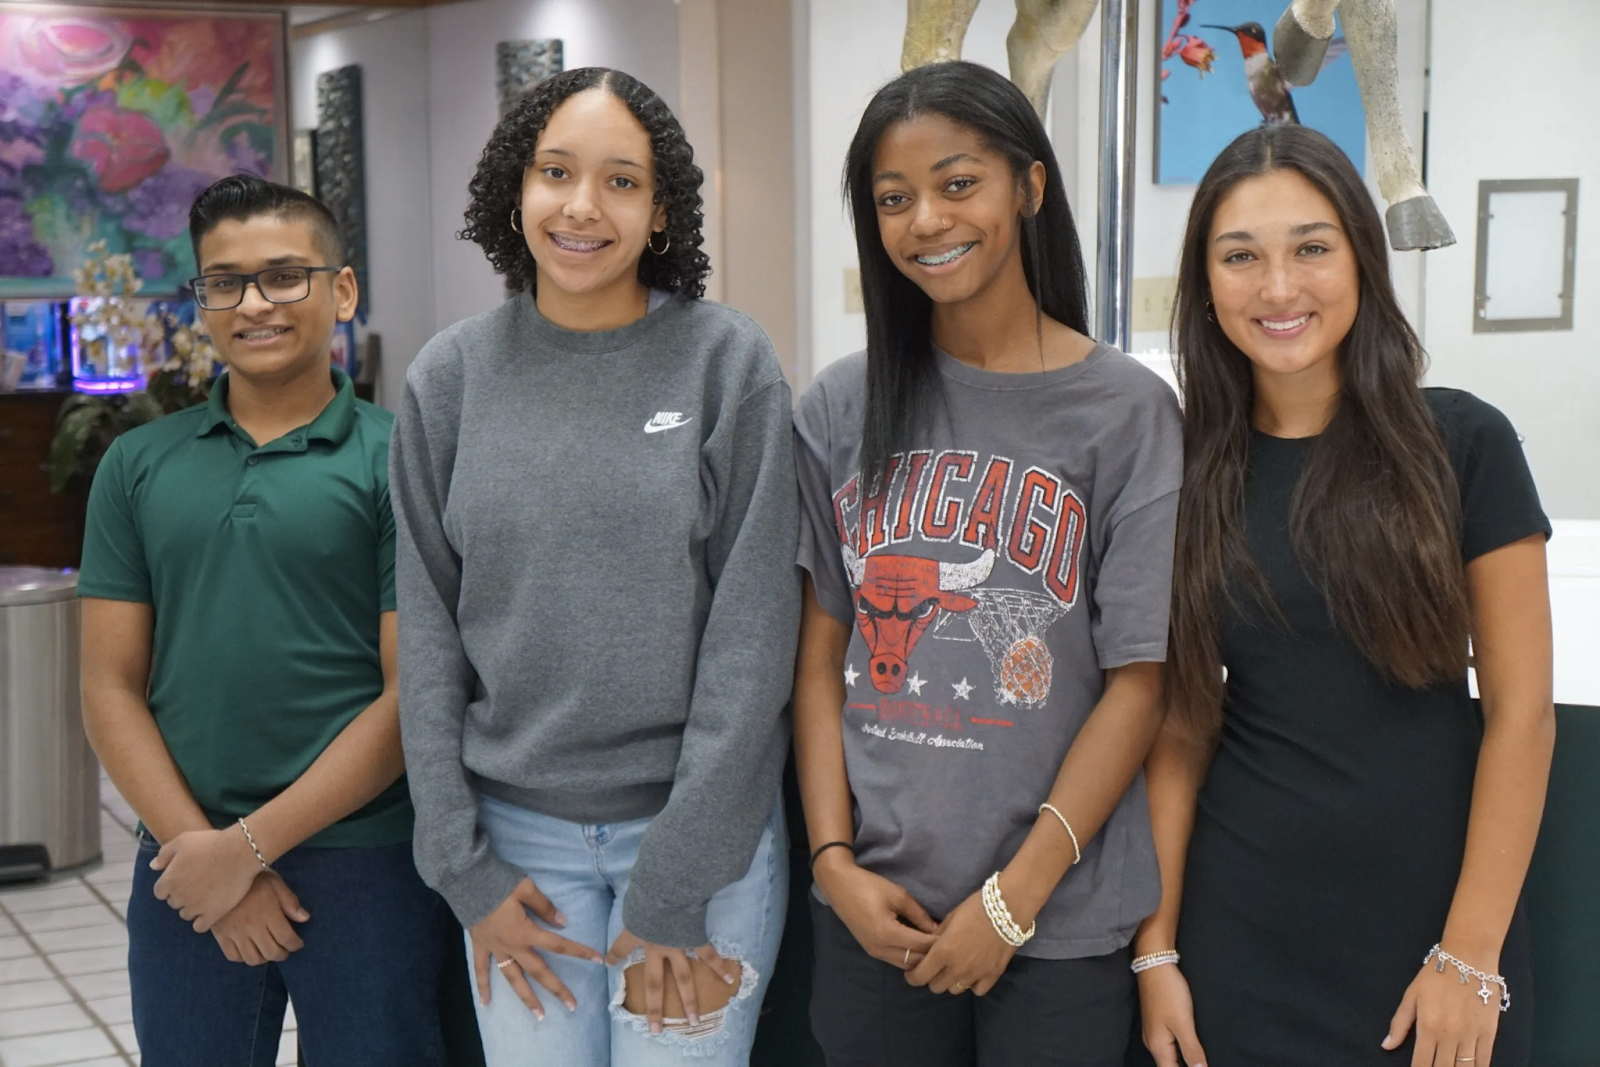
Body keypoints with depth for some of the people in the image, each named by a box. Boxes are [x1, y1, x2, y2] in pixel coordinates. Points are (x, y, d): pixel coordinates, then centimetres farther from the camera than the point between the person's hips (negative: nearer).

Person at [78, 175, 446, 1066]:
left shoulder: (398, 460, -3)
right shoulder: (139, 467, 8)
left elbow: (411, 696, -8)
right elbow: (112, 689, 5)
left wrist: (249, 843, -11)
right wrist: (198, 845, -7)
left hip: (364, 864, -3)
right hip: (184, 869, 3)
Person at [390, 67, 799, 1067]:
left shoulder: (729, 363, -6)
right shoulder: (450, 377, 2)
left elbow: (752, 632, -9)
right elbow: (427, 632, 4)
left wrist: (675, 887, -11)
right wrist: (463, 865, -2)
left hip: (700, 826, -2)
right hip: (519, 833, 2)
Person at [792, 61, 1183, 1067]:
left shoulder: (1126, 410, -5)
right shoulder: (841, 408, 3)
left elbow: (1138, 680, -7)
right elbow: (823, 652, 5)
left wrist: (1014, 899, -10)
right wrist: (835, 859, -5)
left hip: (1061, 922, -2)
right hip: (875, 911, 3)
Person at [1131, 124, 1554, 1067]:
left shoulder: (1463, 445, -6)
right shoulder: (1188, 475, 1)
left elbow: (1521, 710, -7)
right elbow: (1182, 722, 4)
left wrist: (1472, 955, -10)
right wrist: (1156, 946, 0)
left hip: (1429, 916, -2)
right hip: (1243, 935, 2)